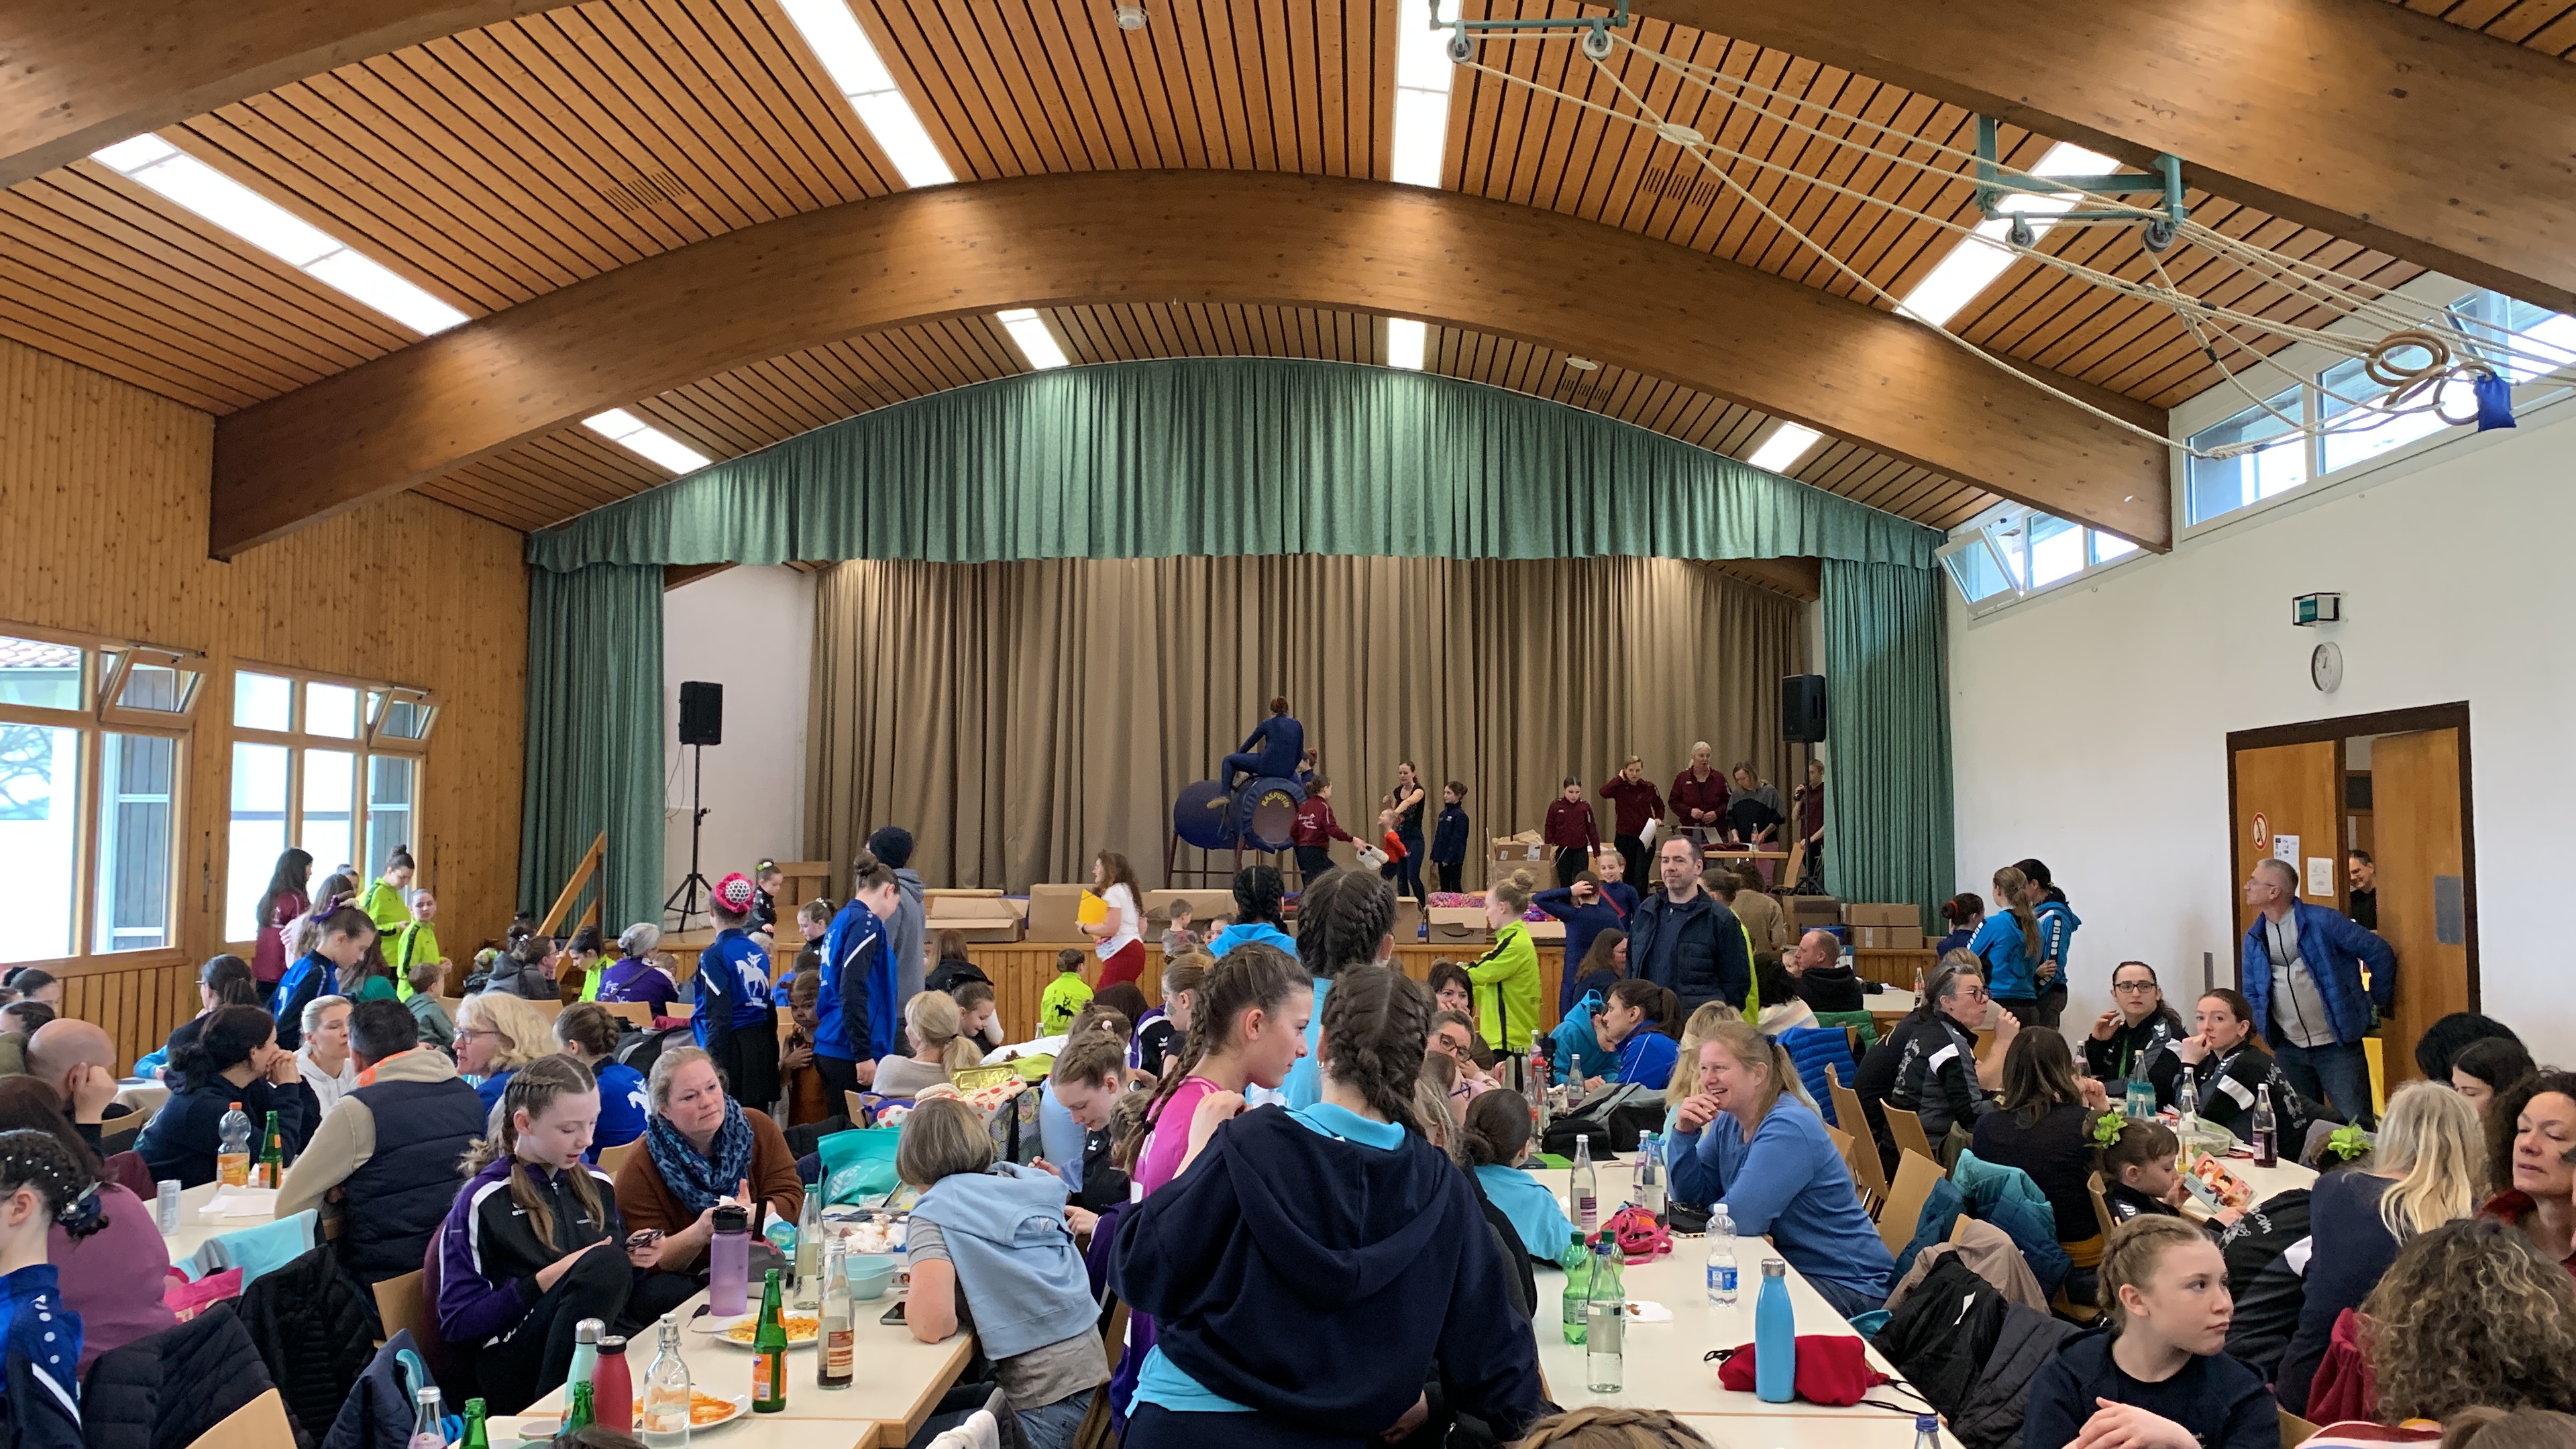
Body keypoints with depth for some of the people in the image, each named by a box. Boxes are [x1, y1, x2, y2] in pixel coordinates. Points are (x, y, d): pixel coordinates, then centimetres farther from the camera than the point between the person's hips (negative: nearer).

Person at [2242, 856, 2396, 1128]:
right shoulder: (2254, 937, 5)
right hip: (2289, 1050, 5)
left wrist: (2379, 1002, 2)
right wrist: (2266, 1028, 7)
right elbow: (2251, 990, 17)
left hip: (2337, 1045, -5)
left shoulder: (2323, 921, -11)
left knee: (2355, 1125, -6)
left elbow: (2379, 953, -5)